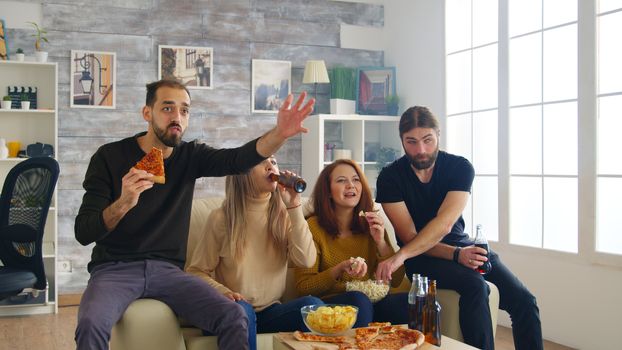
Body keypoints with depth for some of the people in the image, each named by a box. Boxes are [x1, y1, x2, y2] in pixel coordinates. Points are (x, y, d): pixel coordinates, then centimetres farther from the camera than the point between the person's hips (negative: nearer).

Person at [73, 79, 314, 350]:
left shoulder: (191, 156, 5)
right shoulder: (110, 156, -5)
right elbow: (83, 233, -10)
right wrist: (123, 204, -31)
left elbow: (238, 159, -14)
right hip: (114, 268, -2)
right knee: (91, 324, -34)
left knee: (234, 317, -19)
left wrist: (280, 133, -34)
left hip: (167, 269, 3)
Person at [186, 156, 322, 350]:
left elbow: (306, 260, -9)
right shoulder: (221, 218, -3)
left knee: (313, 304, -27)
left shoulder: (283, 215, 5)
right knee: (240, 309, -36)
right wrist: (223, 292, -20)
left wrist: (294, 206, -11)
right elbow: (196, 271, 0)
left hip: (270, 312, 2)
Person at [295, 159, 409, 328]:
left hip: (373, 302, 4)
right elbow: (303, 287, -4)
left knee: (408, 301, -27)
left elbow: (395, 280, 8)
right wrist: (340, 269, -20)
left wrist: (381, 242, -8)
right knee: (358, 299, -36)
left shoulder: (371, 224, 12)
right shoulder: (314, 227, -1)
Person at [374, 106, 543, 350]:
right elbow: (409, 236, -12)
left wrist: (401, 255, -36)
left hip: (461, 246, 3)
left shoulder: (460, 167, -8)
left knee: (523, 300, -14)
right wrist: (456, 255, -26)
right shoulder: (390, 178, -10)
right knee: (475, 285, -31)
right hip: (422, 257, -3)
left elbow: (444, 223, -23)